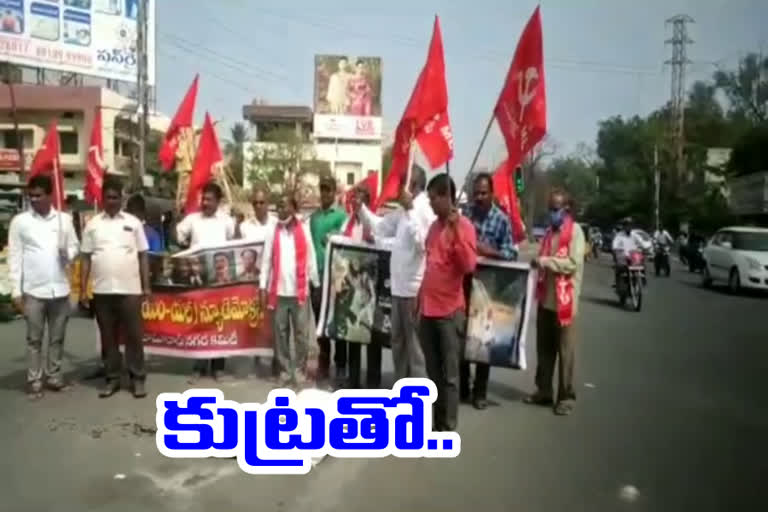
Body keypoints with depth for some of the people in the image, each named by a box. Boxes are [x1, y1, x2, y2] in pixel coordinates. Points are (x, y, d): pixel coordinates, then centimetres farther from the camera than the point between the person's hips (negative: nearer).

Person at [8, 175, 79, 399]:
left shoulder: (64, 219, 6)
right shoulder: (20, 221, 0)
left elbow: (74, 247, 11)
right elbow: (14, 257, -1)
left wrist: (68, 253, -14)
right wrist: (16, 291, -5)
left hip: (60, 289, 2)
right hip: (33, 290, -2)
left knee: (57, 337, 11)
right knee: (34, 339, 4)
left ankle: (53, 375, 23)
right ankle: (34, 380, 12)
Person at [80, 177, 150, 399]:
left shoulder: (133, 222, 5)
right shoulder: (93, 224, 7)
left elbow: (143, 256, 5)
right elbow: (86, 259, 7)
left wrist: (146, 286, 0)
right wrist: (83, 290, 2)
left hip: (130, 289, -1)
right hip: (102, 290, 2)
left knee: (134, 334, 2)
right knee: (108, 336, 9)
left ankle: (137, 378, 11)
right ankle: (112, 378, 19)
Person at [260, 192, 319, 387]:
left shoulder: (304, 230, 3)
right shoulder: (273, 232, 6)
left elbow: (310, 259, 4)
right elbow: (266, 260, 4)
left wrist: (316, 283, 3)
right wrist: (263, 286, -1)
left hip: (300, 291, -1)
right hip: (278, 291, 1)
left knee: (302, 333, 3)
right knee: (280, 333, 7)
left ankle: (300, 370, 15)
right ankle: (284, 370, 18)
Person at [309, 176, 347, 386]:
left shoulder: (341, 215, -1)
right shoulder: (313, 217, 13)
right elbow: (309, 244, 11)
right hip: (316, 273, 4)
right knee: (320, 320, 10)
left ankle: (341, 365, 11)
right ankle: (323, 363, 21)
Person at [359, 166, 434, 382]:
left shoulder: (425, 209, -14)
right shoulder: (403, 211, 13)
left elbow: (421, 242, -26)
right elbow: (381, 227, 21)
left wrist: (409, 209, -26)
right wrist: (361, 207, 13)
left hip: (414, 288, -9)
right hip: (398, 286, 9)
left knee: (414, 344, -1)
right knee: (398, 340, 17)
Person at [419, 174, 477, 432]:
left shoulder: (464, 226, -9)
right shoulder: (434, 226, 14)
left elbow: (469, 266, -20)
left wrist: (456, 232, -26)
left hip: (450, 311, -7)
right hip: (428, 309, 7)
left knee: (449, 374, 1)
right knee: (433, 372, 14)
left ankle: (449, 429, 10)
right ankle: (436, 423, 26)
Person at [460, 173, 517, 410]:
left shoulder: (502, 220, -5)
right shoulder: (464, 213, 3)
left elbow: (511, 253, -9)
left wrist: (487, 251, -23)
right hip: (463, 281, 3)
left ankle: (480, 392, 19)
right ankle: (461, 387, 23)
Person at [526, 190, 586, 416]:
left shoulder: (575, 231, -6)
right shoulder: (549, 231, 16)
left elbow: (573, 263, -17)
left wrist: (544, 261, -18)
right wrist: (537, 263, 2)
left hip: (564, 301, -7)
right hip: (545, 298, 7)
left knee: (565, 350, 1)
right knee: (544, 348, 12)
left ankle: (566, 396, 11)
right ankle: (544, 391, 23)